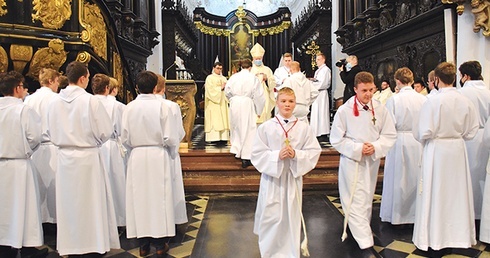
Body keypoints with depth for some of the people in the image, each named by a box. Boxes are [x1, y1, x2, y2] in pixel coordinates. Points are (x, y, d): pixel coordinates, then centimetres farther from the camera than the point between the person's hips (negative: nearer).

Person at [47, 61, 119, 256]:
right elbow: (105, 131, -11)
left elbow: (52, 133, 8)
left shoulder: (55, 101, -2)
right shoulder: (90, 101, -15)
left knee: (69, 202, 14)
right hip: (88, 157, -4)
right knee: (91, 202, 8)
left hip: (65, 157, 4)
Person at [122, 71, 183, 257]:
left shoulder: (129, 107, -4)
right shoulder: (161, 106, -10)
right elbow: (171, 138, -11)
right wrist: (179, 136, 11)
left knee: (139, 198, 11)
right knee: (159, 196, 8)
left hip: (137, 157, 2)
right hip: (158, 156, -2)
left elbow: (125, 139, 0)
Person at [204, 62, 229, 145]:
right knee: (214, 121, -9)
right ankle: (215, 138, -11)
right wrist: (221, 88, -17)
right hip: (214, 103, -6)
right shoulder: (210, 78, 1)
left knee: (223, 119, 0)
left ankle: (223, 138, -1)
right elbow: (211, 90, -11)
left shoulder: (223, 78, 18)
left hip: (222, 103, 6)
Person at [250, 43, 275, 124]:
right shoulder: (249, 70, 8)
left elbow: (273, 84, 6)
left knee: (264, 117, -5)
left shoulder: (267, 70, 11)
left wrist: (267, 79, -10)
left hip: (265, 100, 1)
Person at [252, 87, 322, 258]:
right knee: (271, 218, 1)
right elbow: (257, 154, -4)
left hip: (294, 178, 1)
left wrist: (296, 155, -16)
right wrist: (277, 156, -18)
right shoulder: (266, 127, -4)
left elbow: (314, 152, 0)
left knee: (292, 217, 9)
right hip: (271, 177, -1)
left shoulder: (303, 127, 0)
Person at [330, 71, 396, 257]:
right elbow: (336, 139, -8)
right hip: (351, 161, -4)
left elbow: (390, 135, 3)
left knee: (367, 200, 17)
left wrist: (375, 147, -15)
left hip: (372, 161, 4)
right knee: (356, 202, -7)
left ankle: (359, 230, 38)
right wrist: (358, 148, -17)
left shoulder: (380, 109, -2)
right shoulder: (344, 110, -11)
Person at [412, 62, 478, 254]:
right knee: (457, 193, 17)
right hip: (458, 151, 5)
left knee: (436, 194, 6)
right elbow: (471, 131, 4)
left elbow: (424, 133, -18)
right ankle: (458, 234, 30)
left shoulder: (433, 101, -18)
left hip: (437, 151, -5)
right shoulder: (466, 101, -3)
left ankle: (435, 240, 16)